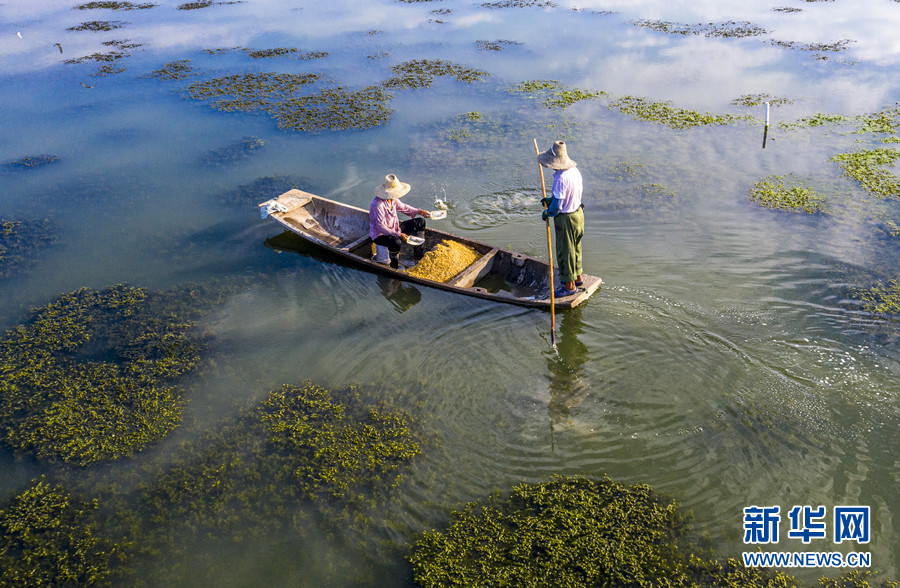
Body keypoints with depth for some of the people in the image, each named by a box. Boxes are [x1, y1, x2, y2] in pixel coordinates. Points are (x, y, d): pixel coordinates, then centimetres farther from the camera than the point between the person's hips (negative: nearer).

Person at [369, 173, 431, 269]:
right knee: (397, 242, -42)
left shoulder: (392, 198, -5)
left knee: (420, 222, 8)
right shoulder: (377, 204, -31)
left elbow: (403, 207, 16)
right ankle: (395, 266, -12)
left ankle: (419, 252, 21)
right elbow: (380, 226, -30)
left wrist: (420, 212, 8)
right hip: (380, 235, -9)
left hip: (394, 228, 9)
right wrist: (398, 235, -34)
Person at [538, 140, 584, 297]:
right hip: (578, 213, 9)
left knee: (565, 252, 6)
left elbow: (557, 205, -25)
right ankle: (578, 277, 40)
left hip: (566, 219, -9)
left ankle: (569, 285, 18)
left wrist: (546, 213, -5)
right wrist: (551, 199, 13)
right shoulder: (574, 170, -1)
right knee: (575, 248, 24)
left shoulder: (561, 179, -29)